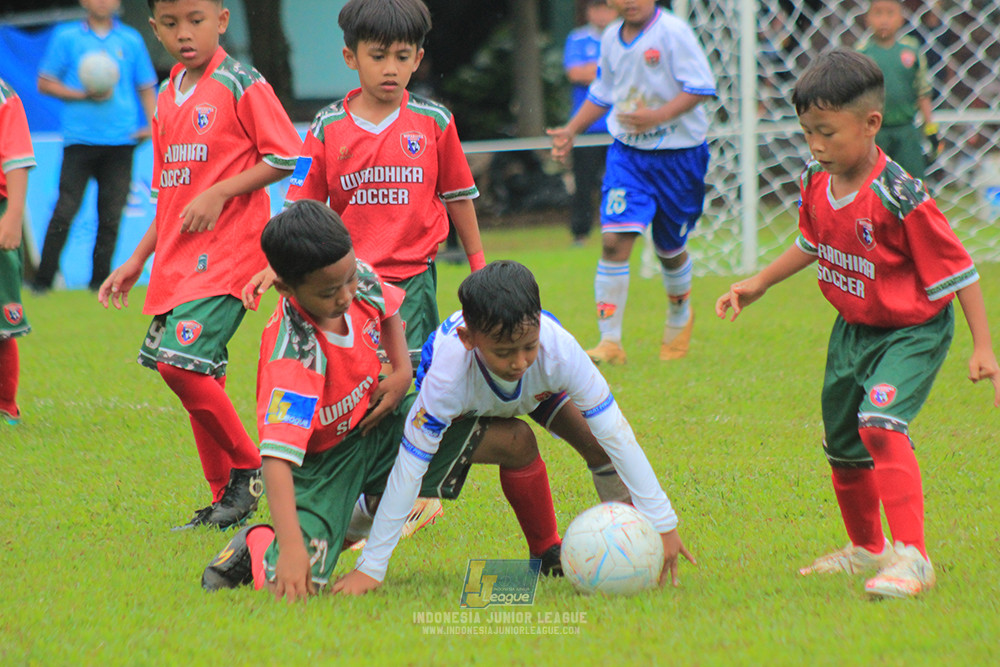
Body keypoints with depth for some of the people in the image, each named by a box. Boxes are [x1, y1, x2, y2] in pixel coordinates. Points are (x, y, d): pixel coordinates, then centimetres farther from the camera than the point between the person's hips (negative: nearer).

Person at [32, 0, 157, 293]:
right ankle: (43, 278, 1)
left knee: (111, 214, -1)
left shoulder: (131, 40, 12)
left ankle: (100, 278, 9)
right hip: (79, 138, -2)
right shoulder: (66, 38, 6)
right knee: (65, 212, -7)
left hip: (121, 139, 2)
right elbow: (45, 83, 7)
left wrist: (151, 125, 2)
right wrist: (84, 95, -8)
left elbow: (146, 88, 18)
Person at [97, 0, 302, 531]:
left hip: (227, 250, -8)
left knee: (181, 361, -19)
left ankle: (249, 467, -3)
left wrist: (218, 193, -16)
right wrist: (136, 260, 22)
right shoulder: (168, 98, 16)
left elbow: (286, 156, -9)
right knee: (199, 377, 7)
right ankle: (225, 496, 15)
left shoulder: (241, 85, -6)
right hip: (176, 260, 8)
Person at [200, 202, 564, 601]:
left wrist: (402, 371, -1)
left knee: (515, 440, -3)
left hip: (375, 424, 7)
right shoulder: (292, 358, -37)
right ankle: (256, 545, 10)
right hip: (322, 463, -7)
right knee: (296, 582, -28)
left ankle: (548, 554, 21)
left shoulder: (359, 277, -16)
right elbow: (276, 457, -45)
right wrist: (290, 549, -54)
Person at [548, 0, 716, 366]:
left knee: (670, 247, 12)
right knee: (614, 240, -14)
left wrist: (658, 115, -30)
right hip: (627, 153, 3)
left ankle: (679, 317, 44)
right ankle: (610, 341, -10)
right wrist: (571, 130, 12)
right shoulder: (611, 38, 5)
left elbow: (700, 87, -18)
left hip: (677, 155, -3)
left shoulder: (673, 32, -14)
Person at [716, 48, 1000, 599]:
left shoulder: (898, 197, -28)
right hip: (852, 329, 8)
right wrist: (759, 284, 19)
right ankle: (866, 548, 43)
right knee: (841, 445, 18)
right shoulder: (816, 182, -6)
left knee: (880, 422, -30)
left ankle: (911, 557, -31)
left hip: (912, 332, -8)